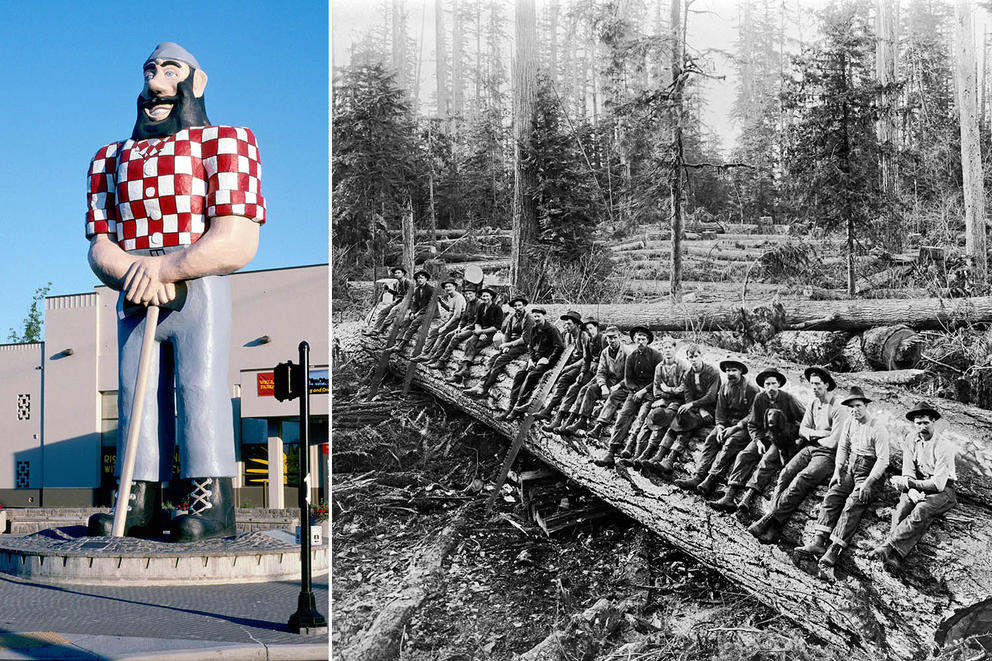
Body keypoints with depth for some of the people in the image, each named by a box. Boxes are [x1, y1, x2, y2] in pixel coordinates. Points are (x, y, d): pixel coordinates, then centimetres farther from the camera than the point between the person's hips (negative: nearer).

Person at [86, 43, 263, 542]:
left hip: (200, 295, -5)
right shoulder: (110, 160, 21)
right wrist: (133, 274, -13)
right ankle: (140, 503, 0)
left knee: (200, 387, -13)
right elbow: (99, 248, 10)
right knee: (136, 396, -1)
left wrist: (163, 267, -17)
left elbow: (238, 243, -9)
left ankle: (213, 504, -16)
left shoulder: (224, 142, 4)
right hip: (134, 303, 5)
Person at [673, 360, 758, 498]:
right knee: (710, 439, -21)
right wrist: (720, 428, -9)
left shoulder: (751, 390, -9)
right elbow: (720, 412, 10)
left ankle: (712, 480, -45)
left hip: (745, 426, -6)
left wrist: (735, 428, -19)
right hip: (728, 423, 6)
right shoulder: (724, 388, 10)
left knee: (730, 443, -32)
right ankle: (698, 477, -33)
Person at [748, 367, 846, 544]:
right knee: (786, 474, -18)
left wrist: (812, 436, -1)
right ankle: (772, 528, -26)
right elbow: (802, 430, 11)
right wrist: (818, 433, -9)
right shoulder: (812, 403, 14)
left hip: (828, 454, -7)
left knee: (800, 482, -27)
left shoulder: (838, 408, -12)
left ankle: (769, 520, -27)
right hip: (810, 449, 7)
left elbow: (834, 442, -17)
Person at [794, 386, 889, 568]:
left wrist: (868, 483, -23)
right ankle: (818, 542, -24)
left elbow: (883, 460, -17)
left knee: (853, 504, -25)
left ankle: (835, 550, -33)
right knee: (831, 496, -15)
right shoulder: (850, 421, 6)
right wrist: (838, 470, 2)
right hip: (849, 468, 6)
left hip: (869, 473, -6)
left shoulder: (878, 429, -14)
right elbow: (843, 447, 15)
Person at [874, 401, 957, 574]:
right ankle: (895, 556, -42)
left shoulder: (944, 446, -17)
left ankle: (889, 546, -41)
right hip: (918, 487, 4)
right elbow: (908, 472, -2)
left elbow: (939, 483, -22)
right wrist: (912, 490, -23)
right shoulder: (910, 440, 1)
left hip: (943, 490, -4)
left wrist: (908, 483, -27)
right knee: (902, 507, -27)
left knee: (921, 510, -34)